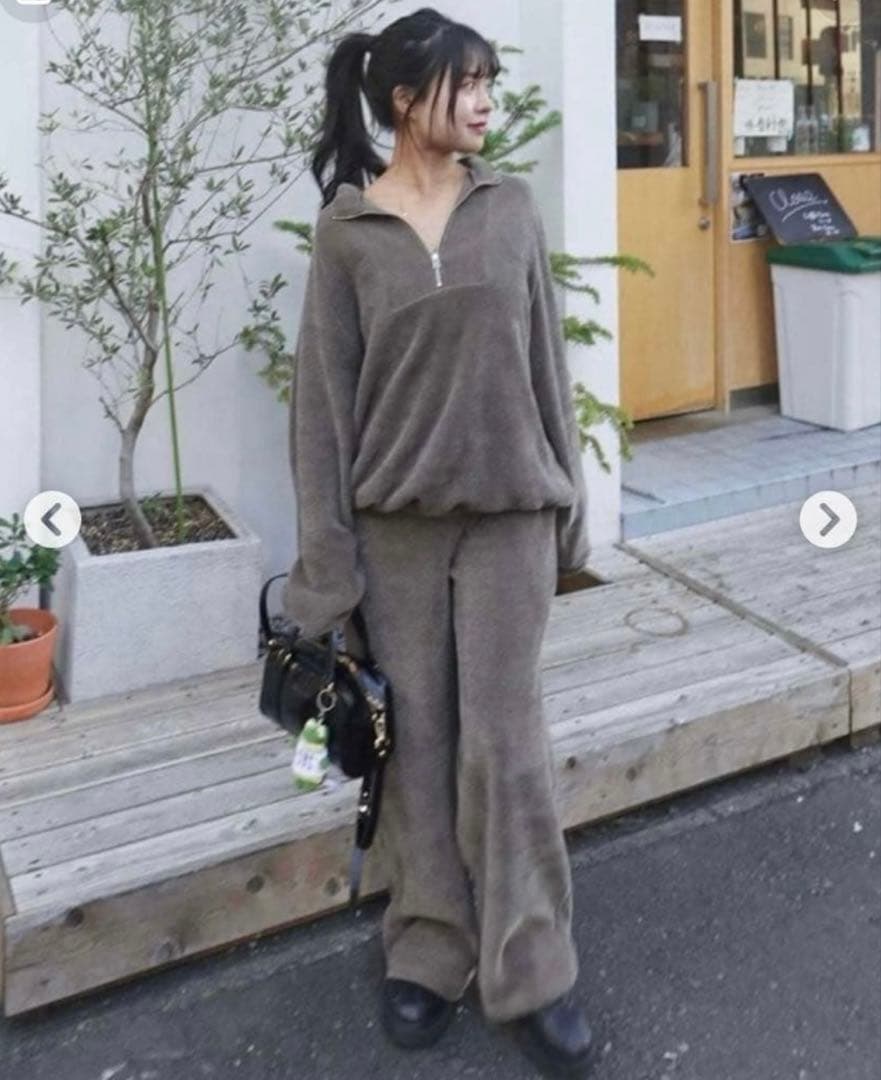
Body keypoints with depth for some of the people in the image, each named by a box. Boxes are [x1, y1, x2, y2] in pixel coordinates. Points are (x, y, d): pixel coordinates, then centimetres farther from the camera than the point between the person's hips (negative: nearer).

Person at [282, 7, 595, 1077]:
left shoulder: (511, 205, 5)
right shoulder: (345, 229, -1)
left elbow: (545, 359, 7)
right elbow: (324, 394, -2)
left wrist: (567, 497, 6)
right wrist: (325, 550, -6)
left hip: (509, 513, 1)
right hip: (396, 518, 0)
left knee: (505, 737, 2)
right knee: (416, 737, 8)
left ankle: (529, 974, 15)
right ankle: (428, 953, 26)